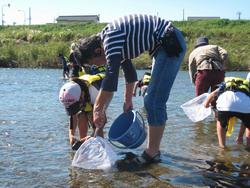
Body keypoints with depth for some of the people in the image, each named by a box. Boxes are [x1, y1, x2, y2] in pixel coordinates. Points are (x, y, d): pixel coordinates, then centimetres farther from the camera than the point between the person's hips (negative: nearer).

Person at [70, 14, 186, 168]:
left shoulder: (110, 37, -19)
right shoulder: (115, 41, 11)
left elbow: (111, 77, -27)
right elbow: (130, 72, 23)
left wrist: (98, 110, -20)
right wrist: (128, 100, 29)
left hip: (171, 44, -11)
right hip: (166, 45, 11)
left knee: (154, 102, -10)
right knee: (154, 101, 13)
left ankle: (152, 154, -1)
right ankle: (154, 149, 21)